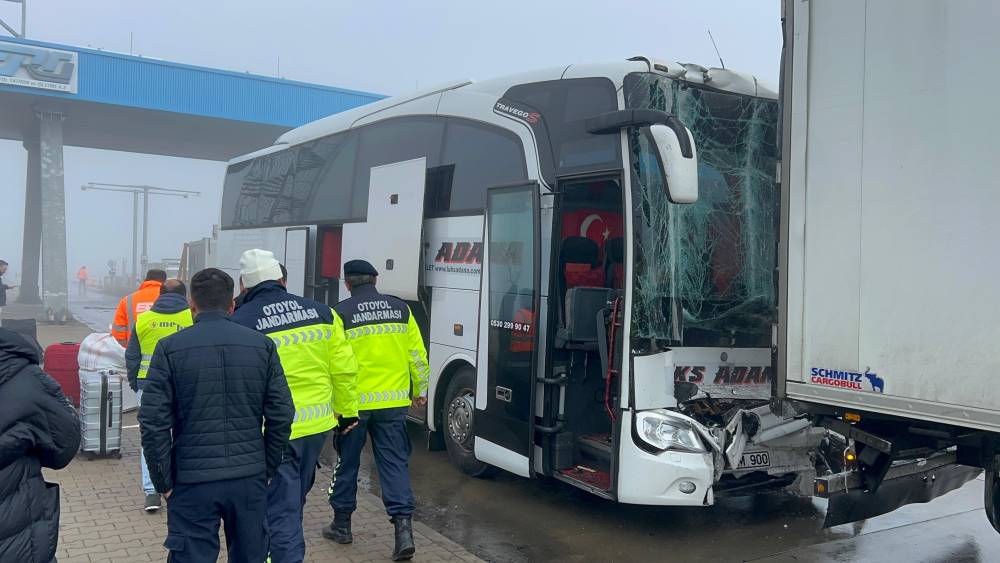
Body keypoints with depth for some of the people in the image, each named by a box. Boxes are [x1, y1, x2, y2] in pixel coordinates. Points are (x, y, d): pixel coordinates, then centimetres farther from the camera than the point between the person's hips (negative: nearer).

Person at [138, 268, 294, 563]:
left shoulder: (170, 348, -5)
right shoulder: (262, 345, 0)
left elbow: (153, 422, -9)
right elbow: (281, 415, -1)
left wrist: (164, 482, 0)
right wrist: (267, 469, 8)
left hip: (193, 481, -2)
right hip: (250, 478, 2)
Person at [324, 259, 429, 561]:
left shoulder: (341, 313, -6)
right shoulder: (400, 309, 4)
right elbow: (417, 354, 6)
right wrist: (419, 390, 19)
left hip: (353, 402, -2)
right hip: (393, 402, 2)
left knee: (347, 463, 15)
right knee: (395, 462, 6)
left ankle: (342, 524, 29)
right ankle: (403, 527, -4)